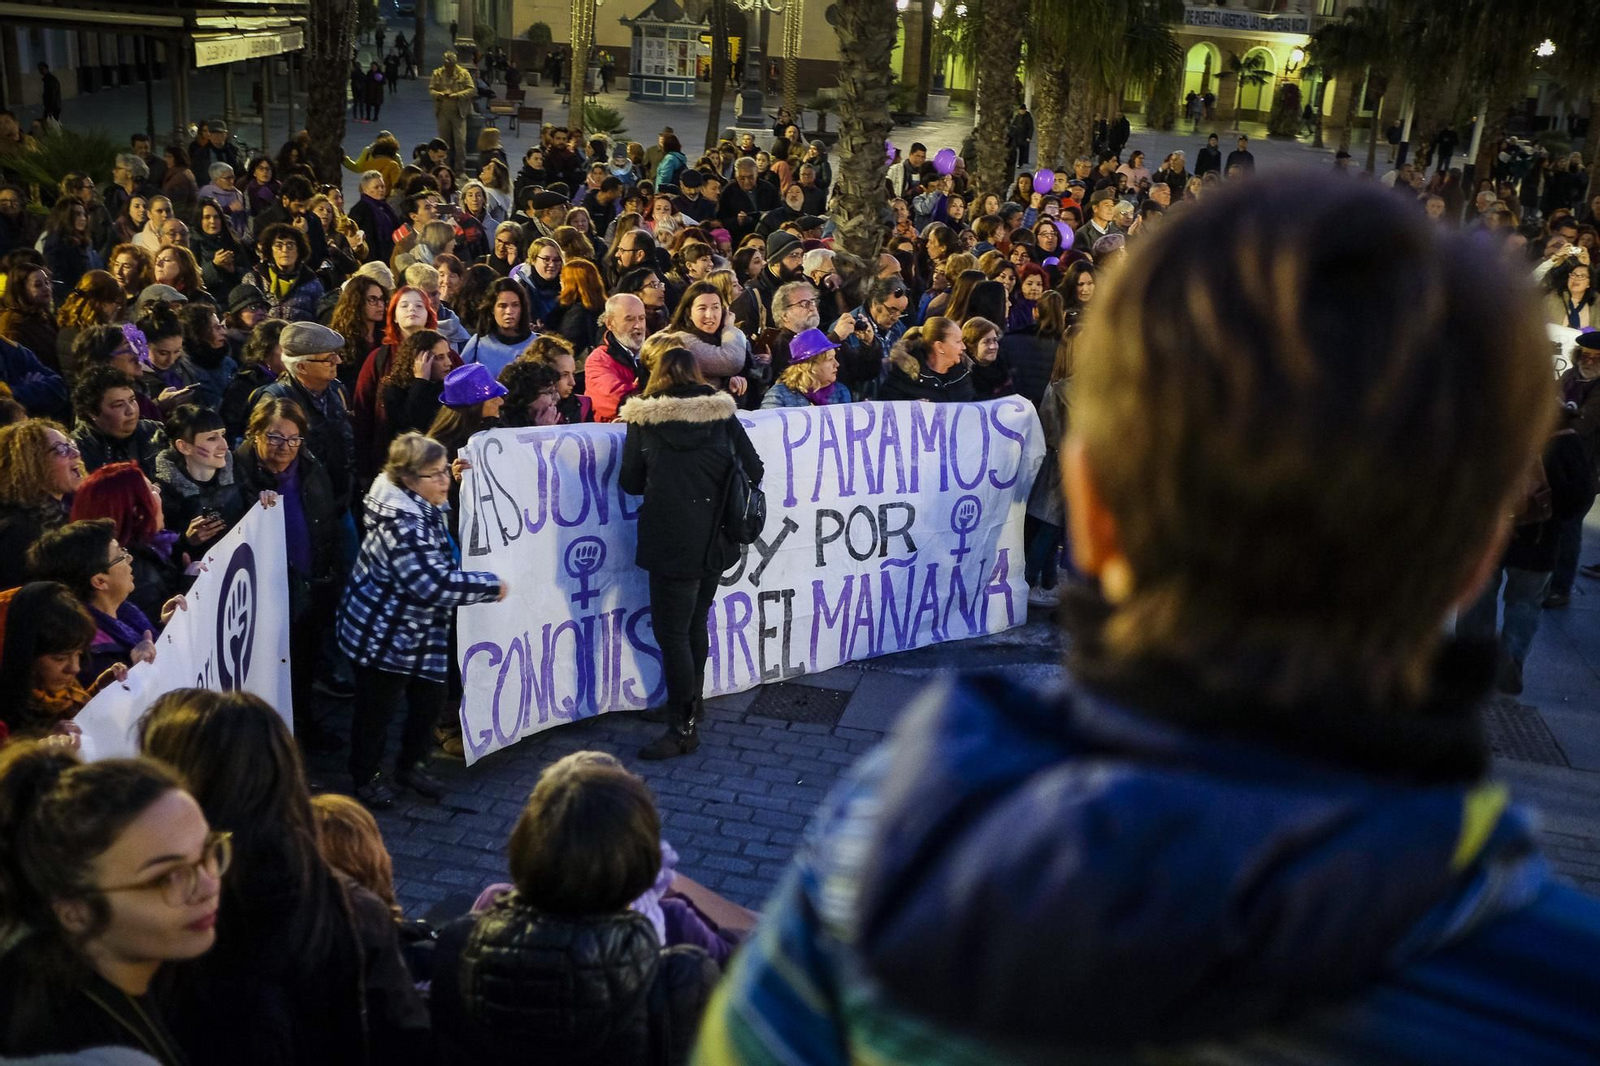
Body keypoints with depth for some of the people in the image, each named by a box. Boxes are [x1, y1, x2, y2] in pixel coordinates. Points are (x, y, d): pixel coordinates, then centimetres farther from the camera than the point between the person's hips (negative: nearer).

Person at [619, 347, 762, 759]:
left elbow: (630, 482, 2)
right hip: (714, 536, 5)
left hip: (672, 540, -4)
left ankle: (683, 728, 3)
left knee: (672, 632, 1)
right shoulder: (722, 413, 5)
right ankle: (692, 704, 33)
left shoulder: (643, 419, -1)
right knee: (695, 623, 20)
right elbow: (753, 471, 5)